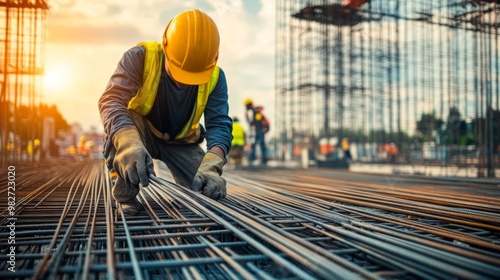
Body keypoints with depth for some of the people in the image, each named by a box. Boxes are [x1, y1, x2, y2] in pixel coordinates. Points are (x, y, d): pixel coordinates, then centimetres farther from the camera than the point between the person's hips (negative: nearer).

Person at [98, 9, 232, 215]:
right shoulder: (141, 57, -28)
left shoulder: (215, 77, -20)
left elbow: (219, 125, -26)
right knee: (120, 123, -36)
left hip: (181, 142, 2)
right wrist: (129, 143, -59)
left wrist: (211, 167, -47)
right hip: (141, 133, -2)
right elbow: (111, 100, -39)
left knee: (212, 192, -11)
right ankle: (125, 195, -18)